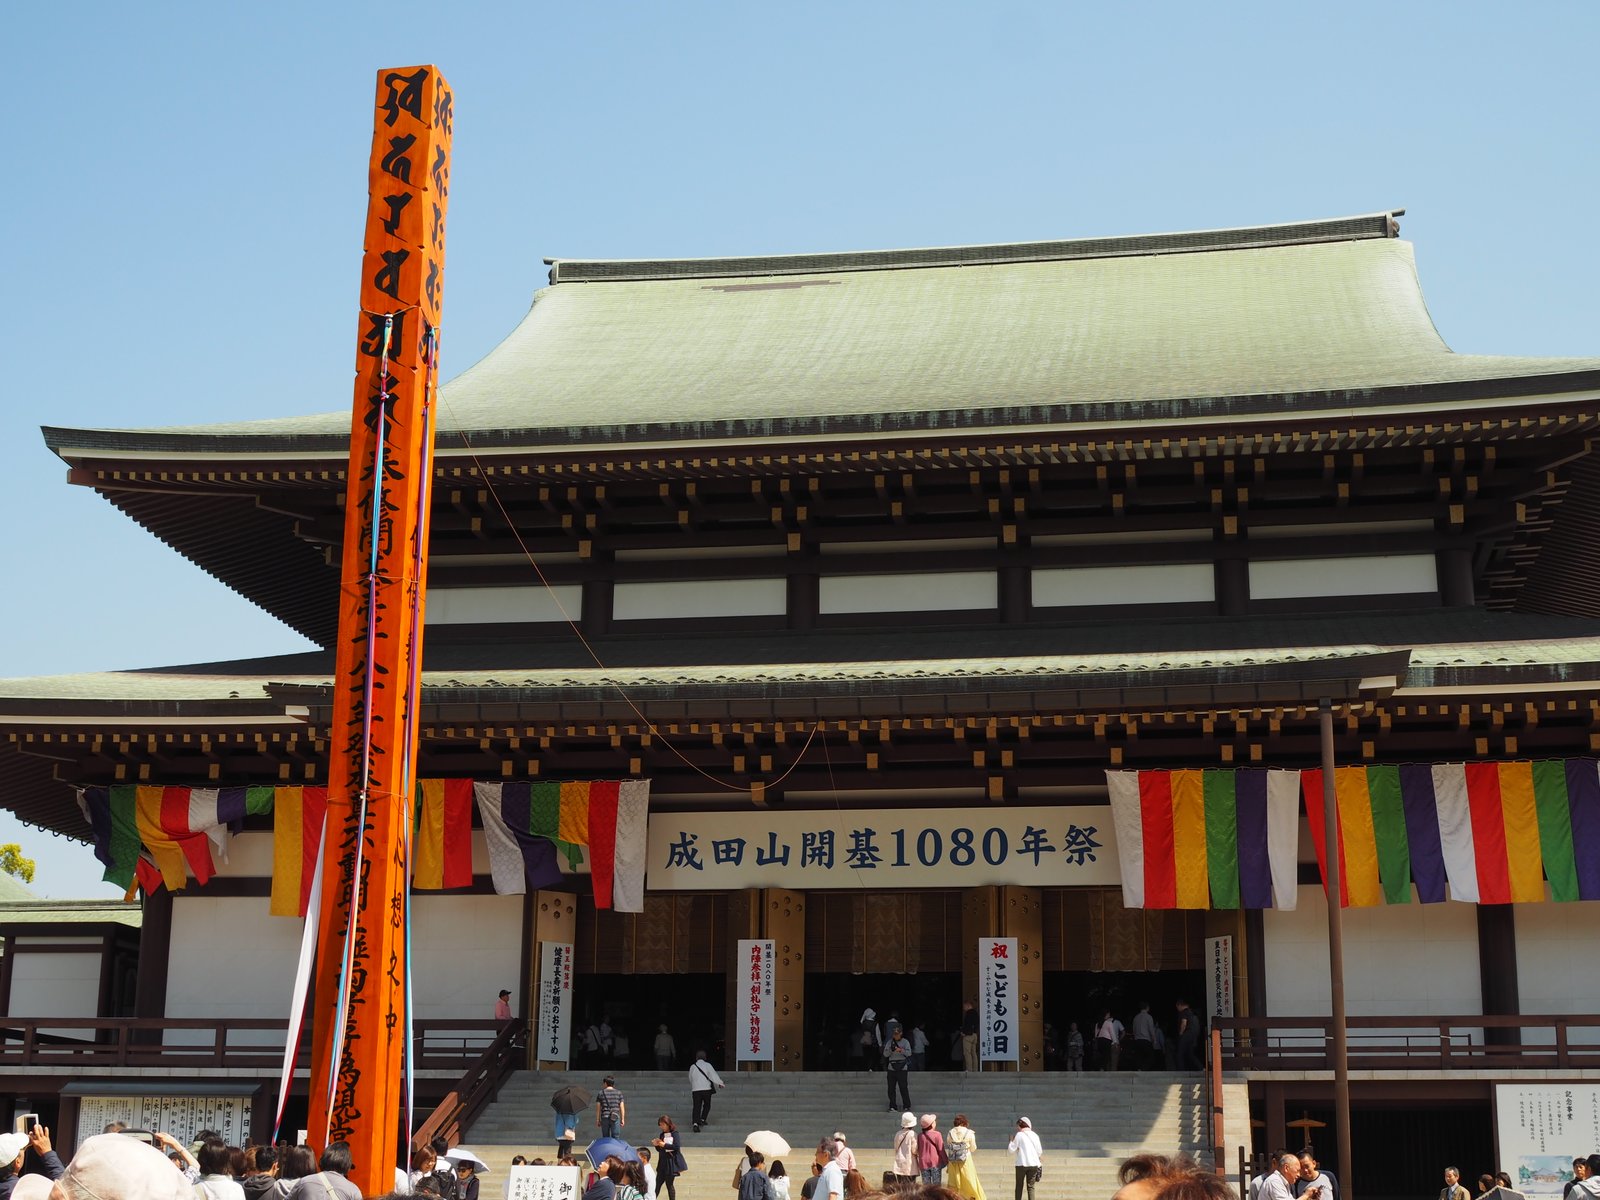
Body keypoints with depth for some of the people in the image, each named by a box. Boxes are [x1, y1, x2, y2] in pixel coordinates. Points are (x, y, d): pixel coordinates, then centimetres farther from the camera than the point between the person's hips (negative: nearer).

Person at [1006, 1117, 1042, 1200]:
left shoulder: (1019, 1135, -4)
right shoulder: (1035, 1135, 6)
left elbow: (1011, 1149, -5)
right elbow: (1040, 1151, 7)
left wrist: (1011, 1140, 11)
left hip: (1022, 1164, -3)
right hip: (1034, 1164, 3)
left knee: (1019, 1186, 9)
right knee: (1030, 1186, 4)